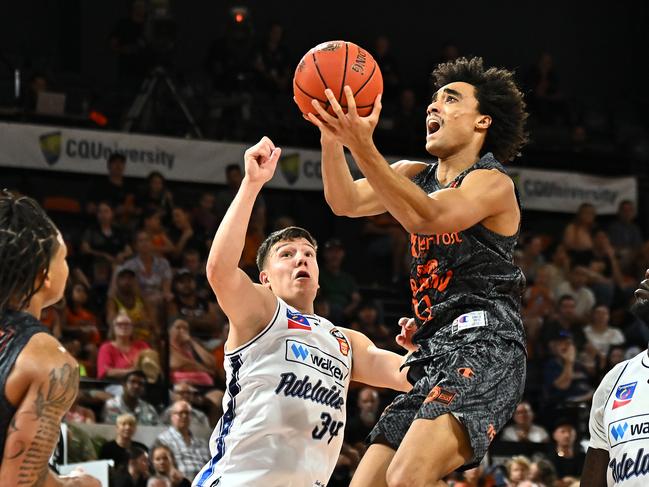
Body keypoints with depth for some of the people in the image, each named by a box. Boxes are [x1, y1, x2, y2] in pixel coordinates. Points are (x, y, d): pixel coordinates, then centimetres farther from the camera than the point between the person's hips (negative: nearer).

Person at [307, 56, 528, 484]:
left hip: (482, 349, -9)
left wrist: (363, 147, -31)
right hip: (434, 357, 9)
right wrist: (332, 137, -14)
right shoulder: (416, 175, 20)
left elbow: (426, 218, -22)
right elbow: (347, 202, 4)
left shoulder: (493, 183, -3)